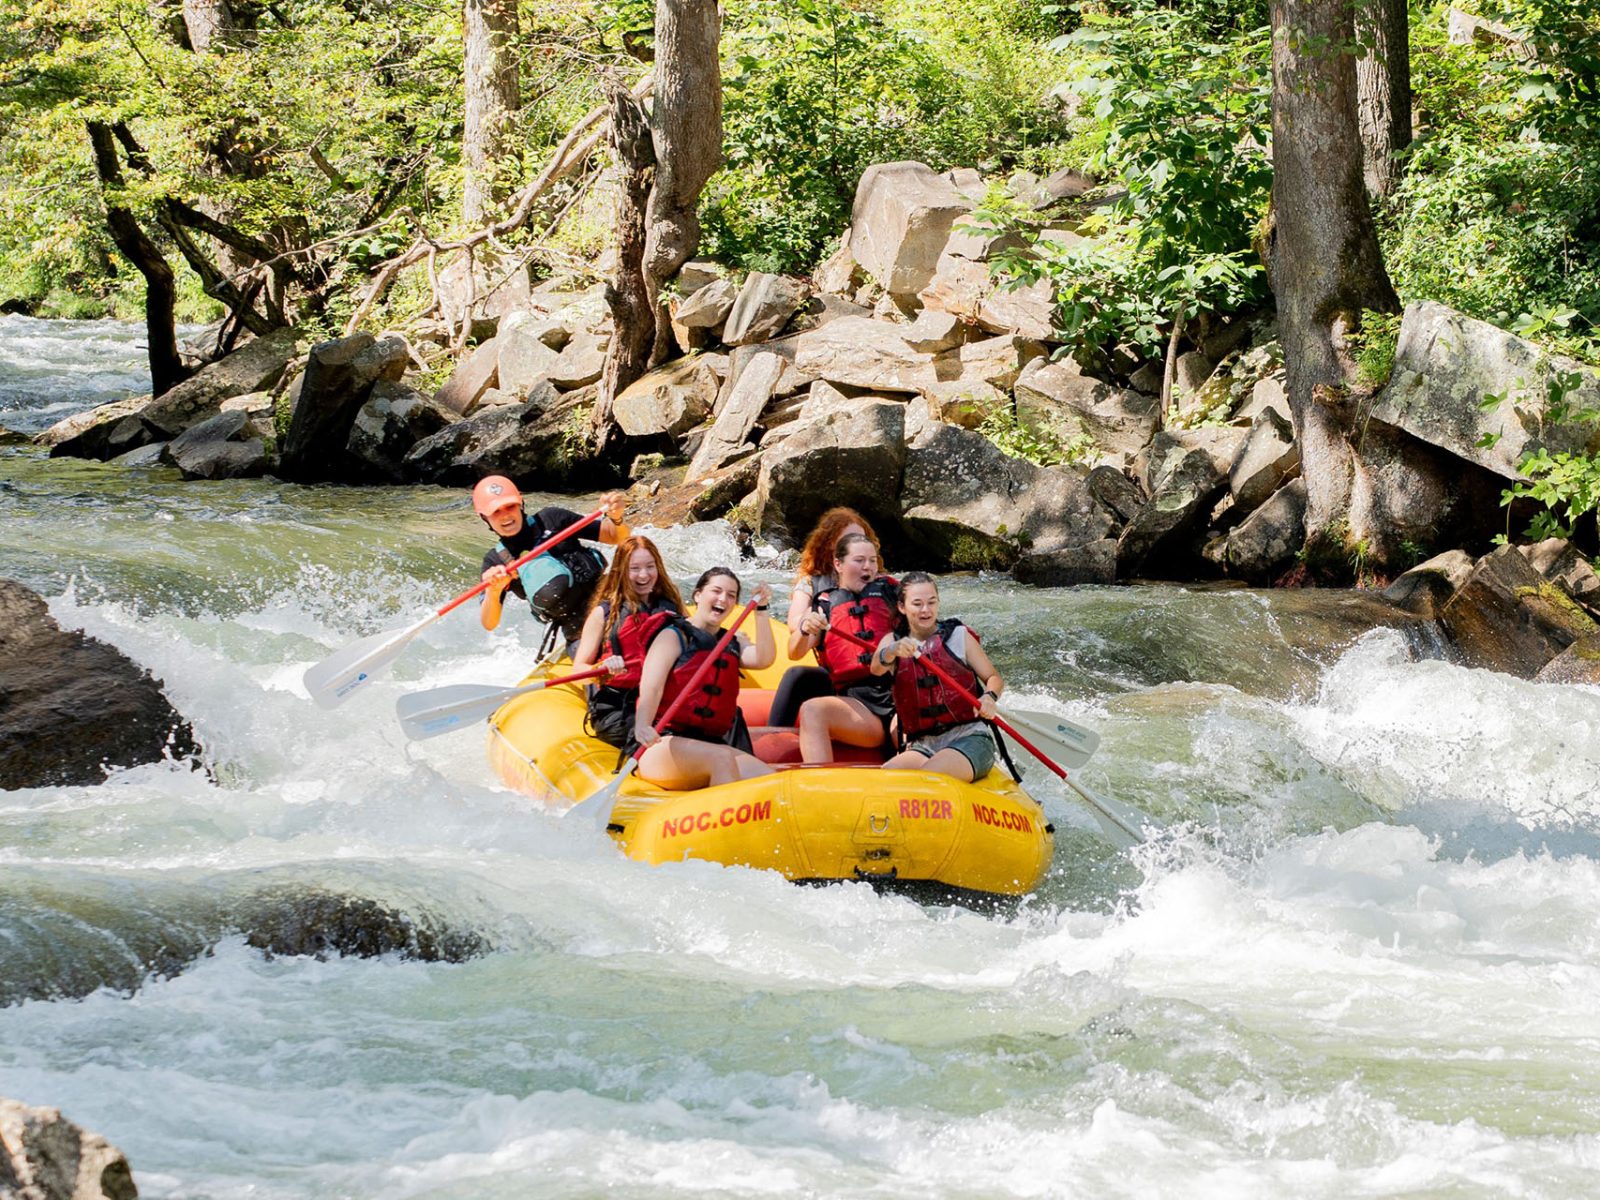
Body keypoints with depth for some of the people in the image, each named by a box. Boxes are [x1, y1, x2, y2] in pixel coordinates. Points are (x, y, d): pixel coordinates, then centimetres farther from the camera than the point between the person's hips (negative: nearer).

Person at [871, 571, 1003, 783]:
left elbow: (995, 678, 10)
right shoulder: (892, 641, 12)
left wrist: (989, 697, -16)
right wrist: (892, 652, -35)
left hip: (969, 738, -3)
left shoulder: (958, 636, 9)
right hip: (921, 746, 3)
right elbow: (877, 668, -10)